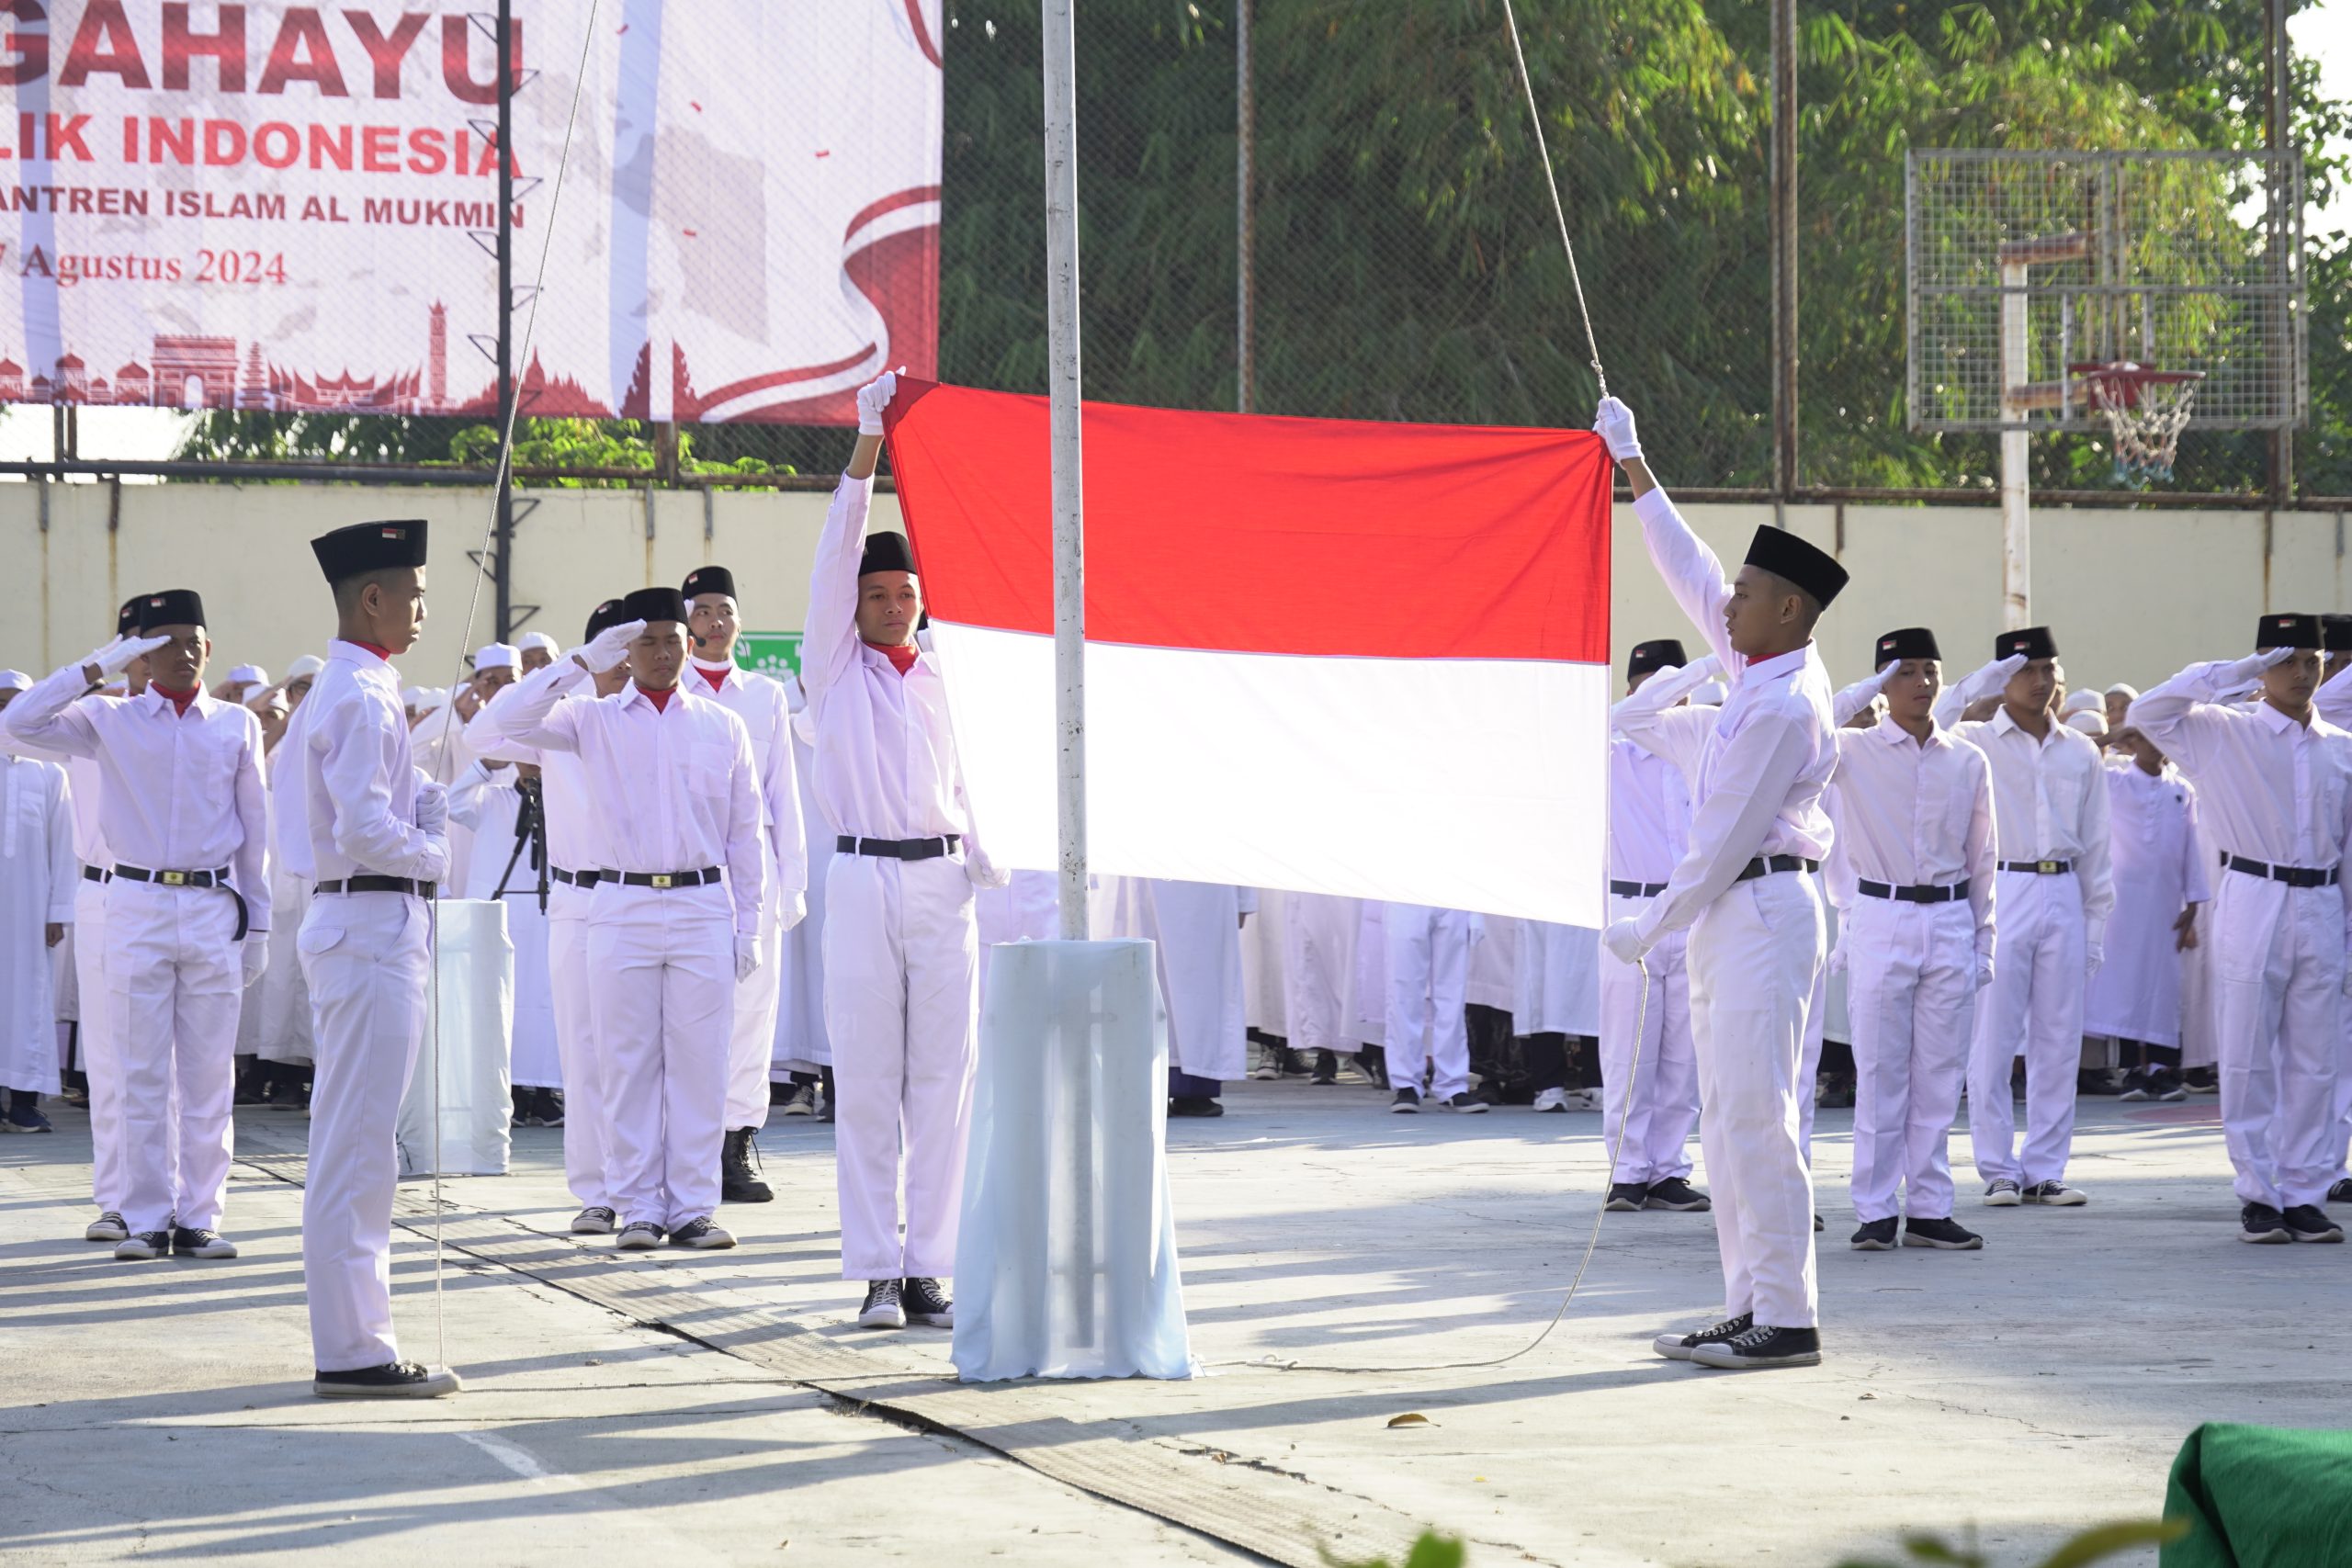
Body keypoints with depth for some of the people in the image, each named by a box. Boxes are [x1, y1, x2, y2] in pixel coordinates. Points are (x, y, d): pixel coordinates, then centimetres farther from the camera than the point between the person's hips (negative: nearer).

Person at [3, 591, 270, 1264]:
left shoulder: (238, 725, 7)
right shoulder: (111, 722, 4)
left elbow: (255, 828, 10)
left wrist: (258, 923, 9)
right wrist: (98, 667, -8)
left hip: (214, 909, 1)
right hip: (138, 907, -1)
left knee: (209, 1078, 2)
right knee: (144, 1077, 2)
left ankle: (198, 1219, 9)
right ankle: (146, 1220, 7)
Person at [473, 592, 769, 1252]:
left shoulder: (723, 727, 10)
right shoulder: (594, 721, 6)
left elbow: (745, 834, 11)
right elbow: (505, 721, -8)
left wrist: (748, 926, 6)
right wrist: (583, 661, -10)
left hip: (703, 909, 1)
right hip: (623, 909, 0)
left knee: (698, 1065, 0)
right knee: (631, 1066, 1)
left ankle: (692, 1207, 5)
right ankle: (639, 1209, 6)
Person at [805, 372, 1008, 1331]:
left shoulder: (941, 683, 16)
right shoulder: (834, 669, 7)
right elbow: (835, 556, -3)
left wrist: (991, 872, 1)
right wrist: (866, 445, -10)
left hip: (941, 883, 3)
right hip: (863, 882, -3)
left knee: (942, 1081, 1)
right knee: (865, 1083, -3)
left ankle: (928, 1269, 4)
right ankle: (877, 1275, 0)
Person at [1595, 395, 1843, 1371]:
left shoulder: (1782, 707, -17)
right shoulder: (1762, 670, 10)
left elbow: (1724, 839, -16)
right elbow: (1690, 576, 23)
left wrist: (1651, 927, -8)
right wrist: (1634, 470, 28)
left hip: (1762, 910, -10)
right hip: (1727, 914, 10)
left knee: (1755, 1116, -11)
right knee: (1726, 1119, 10)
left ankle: (1785, 1319, -11)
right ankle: (1750, 1306, 12)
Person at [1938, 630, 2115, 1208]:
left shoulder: (2080, 752, 12)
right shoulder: (1975, 742, 2)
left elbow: (2094, 845, 15)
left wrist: (2097, 925, 11)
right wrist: (1973, 687, -18)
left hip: (2063, 897, 4)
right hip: (2000, 893, -4)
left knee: (2059, 1041, 5)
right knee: (1994, 1040, -2)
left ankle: (2045, 1170, 11)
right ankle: (1998, 1170, 5)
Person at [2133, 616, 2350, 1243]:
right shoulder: (2224, 734, 2)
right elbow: (2149, 712, -11)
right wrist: (2234, 672, -9)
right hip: (2252, 906, -3)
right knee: (2249, 1061, -1)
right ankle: (2258, 1196, 6)